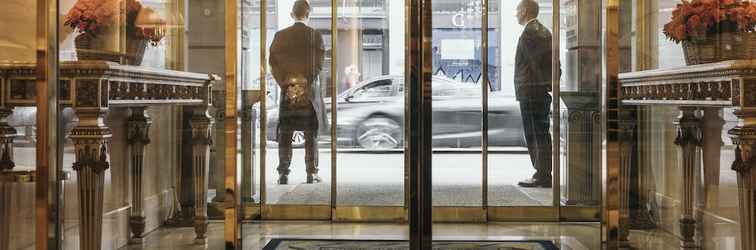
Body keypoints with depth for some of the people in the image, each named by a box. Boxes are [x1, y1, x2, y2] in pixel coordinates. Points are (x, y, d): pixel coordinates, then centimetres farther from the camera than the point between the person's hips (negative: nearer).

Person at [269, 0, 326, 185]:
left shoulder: (280, 36, 2)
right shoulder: (316, 36, -3)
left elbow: (274, 64, -3)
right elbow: (318, 65, -9)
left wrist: (287, 85, -5)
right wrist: (304, 86, -9)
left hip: (287, 91, 1)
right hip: (309, 91, -1)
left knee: (285, 135, 7)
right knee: (311, 135, 5)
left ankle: (283, 174, 4)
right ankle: (311, 174, 6)